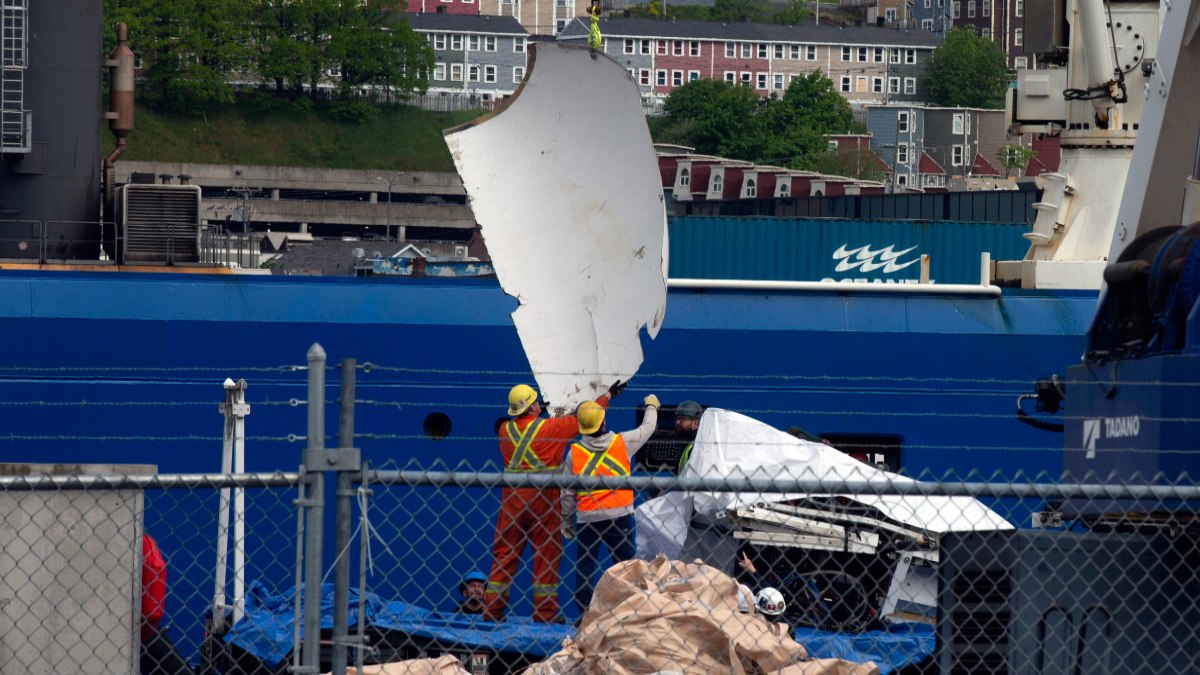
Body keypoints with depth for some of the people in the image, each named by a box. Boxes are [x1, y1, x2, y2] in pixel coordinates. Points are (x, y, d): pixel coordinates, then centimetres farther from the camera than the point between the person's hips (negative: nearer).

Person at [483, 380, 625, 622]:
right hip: (542, 499, -4)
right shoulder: (550, 428, -8)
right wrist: (608, 395, 15)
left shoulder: (506, 429, 2)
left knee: (504, 552, 7)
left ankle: (491, 608, 6)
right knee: (547, 553, 3)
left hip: (512, 498, 4)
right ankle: (546, 610, 3)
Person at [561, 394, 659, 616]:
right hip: (618, 515, 0)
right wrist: (651, 406, 36)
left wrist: (567, 521, 14)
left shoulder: (574, 452, -2)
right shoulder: (623, 442, -3)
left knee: (584, 565, 5)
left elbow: (567, 492, 3)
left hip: (586, 518, 0)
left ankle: (585, 613, 1)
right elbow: (647, 428, 16)